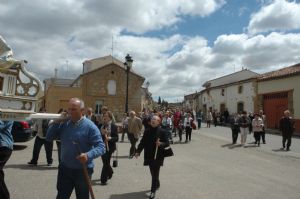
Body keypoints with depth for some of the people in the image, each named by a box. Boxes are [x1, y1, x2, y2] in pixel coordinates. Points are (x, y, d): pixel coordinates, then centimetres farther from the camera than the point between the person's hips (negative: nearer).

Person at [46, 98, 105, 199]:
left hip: (82, 170, -4)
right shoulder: (64, 124, 1)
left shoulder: (90, 126, -17)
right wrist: (55, 123, -11)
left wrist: (88, 155, -40)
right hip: (65, 168, 4)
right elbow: (48, 138, 4)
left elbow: (101, 147, -21)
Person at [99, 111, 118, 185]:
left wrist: (110, 138, -26)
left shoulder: (113, 126, -6)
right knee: (105, 162, 17)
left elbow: (116, 138, -9)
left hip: (109, 147, -4)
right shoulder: (101, 126, 4)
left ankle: (103, 179, 9)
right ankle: (110, 172, 45)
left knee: (106, 162, -3)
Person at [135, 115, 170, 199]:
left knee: (155, 173, 1)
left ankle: (153, 191, 15)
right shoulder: (147, 131, 5)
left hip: (158, 156, -4)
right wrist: (138, 151, -2)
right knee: (153, 173, 17)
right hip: (149, 156, 4)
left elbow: (167, 143, -8)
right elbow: (142, 142, 7)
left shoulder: (162, 132, -7)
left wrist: (161, 144, -28)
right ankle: (157, 184, 43)